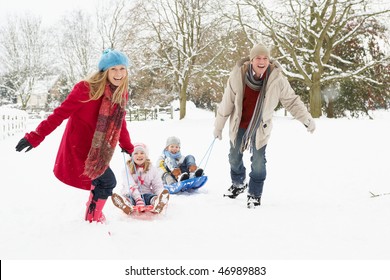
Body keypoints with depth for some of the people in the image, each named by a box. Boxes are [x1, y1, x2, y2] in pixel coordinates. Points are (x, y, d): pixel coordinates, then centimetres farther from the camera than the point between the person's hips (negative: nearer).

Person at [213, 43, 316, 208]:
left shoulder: (277, 79, -21)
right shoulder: (238, 75, -21)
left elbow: (292, 101, -8)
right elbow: (227, 102, -10)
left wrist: (307, 119, -13)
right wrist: (218, 126, -2)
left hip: (260, 127, -2)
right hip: (238, 125, 2)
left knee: (258, 162, 0)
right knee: (234, 158, 17)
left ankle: (255, 194, 21)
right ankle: (238, 184, 45)